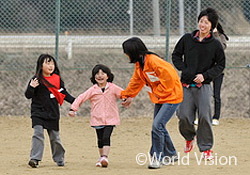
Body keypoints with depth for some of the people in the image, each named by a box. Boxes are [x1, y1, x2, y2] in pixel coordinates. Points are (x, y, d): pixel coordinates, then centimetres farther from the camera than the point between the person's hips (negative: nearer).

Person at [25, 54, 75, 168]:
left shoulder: (57, 79, 5)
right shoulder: (37, 79, -6)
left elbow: (64, 94, 14)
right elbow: (28, 95, -8)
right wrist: (31, 87, -28)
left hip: (53, 114, 3)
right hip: (38, 112, -3)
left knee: (55, 137, 11)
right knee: (38, 134, -17)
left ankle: (59, 159, 27)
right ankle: (35, 159, -20)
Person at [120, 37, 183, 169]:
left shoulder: (153, 61, -25)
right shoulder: (139, 64, 6)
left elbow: (168, 78, -26)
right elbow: (136, 82, 21)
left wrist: (158, 93, -16)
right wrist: (126, 96, 25)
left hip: (171, 96, -10)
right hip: (159, 98, 10)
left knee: (157, 126, -17)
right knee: (159, 127, 14)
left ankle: (157, 158, -9)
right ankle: (171, 155, 31)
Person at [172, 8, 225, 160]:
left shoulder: (215, 44, -1)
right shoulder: (187, 39, 3)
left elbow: (220, 65, 4)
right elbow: (176, 55, 13)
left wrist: (205, 76, -9)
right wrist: (184, 70, -3)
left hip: (204, 86, -2)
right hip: (186, 85, 2)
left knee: (205, 117, -10)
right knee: (184, 117, -5)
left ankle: (206, 148, 4)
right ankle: (189, 137, 28)